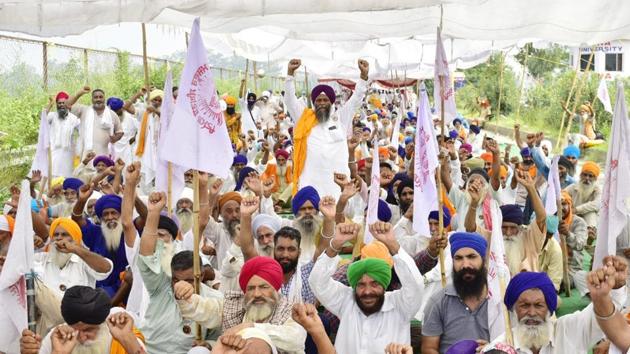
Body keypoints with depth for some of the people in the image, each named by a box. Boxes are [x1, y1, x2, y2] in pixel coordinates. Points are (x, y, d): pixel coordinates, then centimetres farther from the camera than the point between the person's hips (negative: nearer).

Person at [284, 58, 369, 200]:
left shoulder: (340, 119, 13)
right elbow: (290, 99, 7)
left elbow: (356, 99, 11)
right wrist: (290, 72, -3)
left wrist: (364, 75, 1)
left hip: (336, 182, 1)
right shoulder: (304, 118, 12)